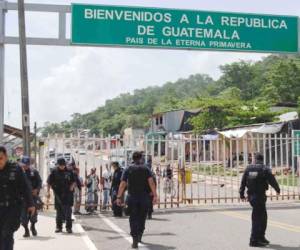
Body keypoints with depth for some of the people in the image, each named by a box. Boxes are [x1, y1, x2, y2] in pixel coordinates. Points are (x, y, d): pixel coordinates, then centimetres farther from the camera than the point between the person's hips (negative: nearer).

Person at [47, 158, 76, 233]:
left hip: (68, 194, 0)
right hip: (58, 194, 1)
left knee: (68, 211, -4)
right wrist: (48, 191, -2)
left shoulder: (69, 172, 3)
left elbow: (74, 181, 11)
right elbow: (49, 182, 5)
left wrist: (72, 186, -8)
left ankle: (68, 227, 1)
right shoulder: (54, 172, 1)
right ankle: (59, 227, 18)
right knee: (59, 211, 8)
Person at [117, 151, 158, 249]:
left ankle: (135, 240, -11)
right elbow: (151, 182, -9)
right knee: (142, 217, 18)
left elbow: (122, 184, -2)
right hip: (144, 197, 0)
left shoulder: (128, 169, 5)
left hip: (132, 197, 0)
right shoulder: (146, 169, 3)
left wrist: (119, 197, 0)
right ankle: (139, 236, 23)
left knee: (133, 218, 0)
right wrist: (155, 195, -10)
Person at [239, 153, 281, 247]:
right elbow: (272, 180, -4)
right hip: (260, 196, -6)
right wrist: (278, 190, 14)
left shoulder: (248, 168, 7)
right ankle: (254, 240, -2)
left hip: (251, 196, 6)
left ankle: (261, 237, 26)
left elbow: (243, 182, 5)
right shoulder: (265, 169, -7)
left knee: (263, 216, 19)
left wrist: (242, 194, 12)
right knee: (257, 218, -2)